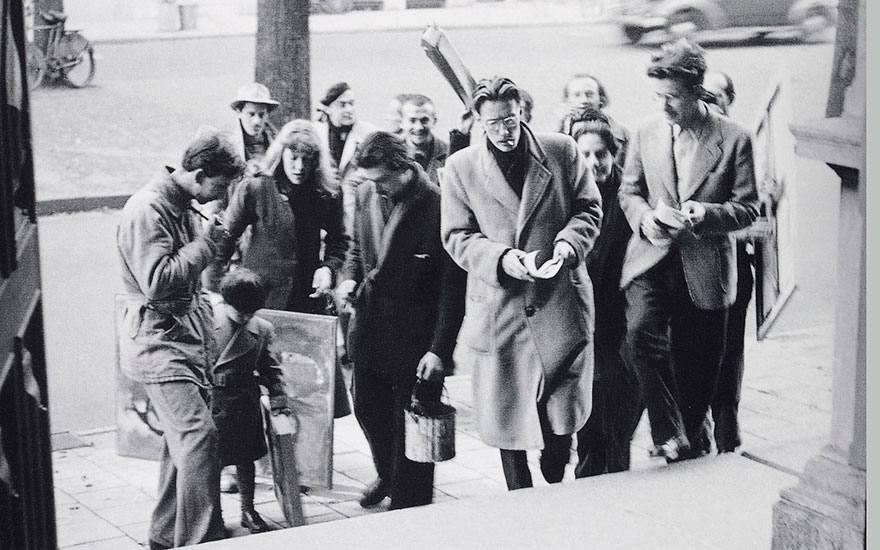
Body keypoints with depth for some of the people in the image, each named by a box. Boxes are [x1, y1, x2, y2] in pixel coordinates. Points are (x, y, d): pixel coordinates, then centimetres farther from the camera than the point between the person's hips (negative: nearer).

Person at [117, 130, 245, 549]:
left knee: (182, 440, 12)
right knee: (198, 434, -16)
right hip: (159, 342, -10)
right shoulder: (147, 209, -18)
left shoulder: (183, 205, 13)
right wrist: (206, 242, -18)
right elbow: (156, 281, -26)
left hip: (187, 337, 10)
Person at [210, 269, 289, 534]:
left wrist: (278, 400, 4)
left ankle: (248, 511, 23)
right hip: (212, 399, -3)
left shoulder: (262, 329, 3)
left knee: (246, 458, 10)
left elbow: (270, 368, 10)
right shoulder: (209, 320, -7)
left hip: (246, 401, 3)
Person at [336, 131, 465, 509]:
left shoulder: (438, 206, -19)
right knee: (367, 408, 20)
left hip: (416, 338, -6)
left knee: (411, 425, 4)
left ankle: (410, 506, 20)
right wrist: (350, 276, -1)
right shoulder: (365, 195, 1)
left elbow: (452, 286, -17)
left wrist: (440, 349, -20)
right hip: (370, 329, 7)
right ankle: (388, 475, 46)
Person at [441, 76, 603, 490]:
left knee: (563, 410, 6)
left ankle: (555, 491, 30)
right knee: (507, 415, 4)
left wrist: (569, 240, -12)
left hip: (561, 302, 1)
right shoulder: (460, 168, 1)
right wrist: (501, 257, -17)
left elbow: (589, 208, 9)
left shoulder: (562, 151, 3)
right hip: (498, 309, 0)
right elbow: (456, 237, 1)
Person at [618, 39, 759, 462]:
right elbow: (629, 191, 14)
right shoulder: (646, 134, 6)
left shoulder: (734, 139, -3)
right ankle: (671, 435, -15)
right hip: (652, 257, 1)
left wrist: (704, 214, -20)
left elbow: (747, 208, -1)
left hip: (705, 266, -1)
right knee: (642, 333, -24)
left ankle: (691, 437, 32)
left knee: (698, 363, 8)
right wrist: (644, 218, -8)